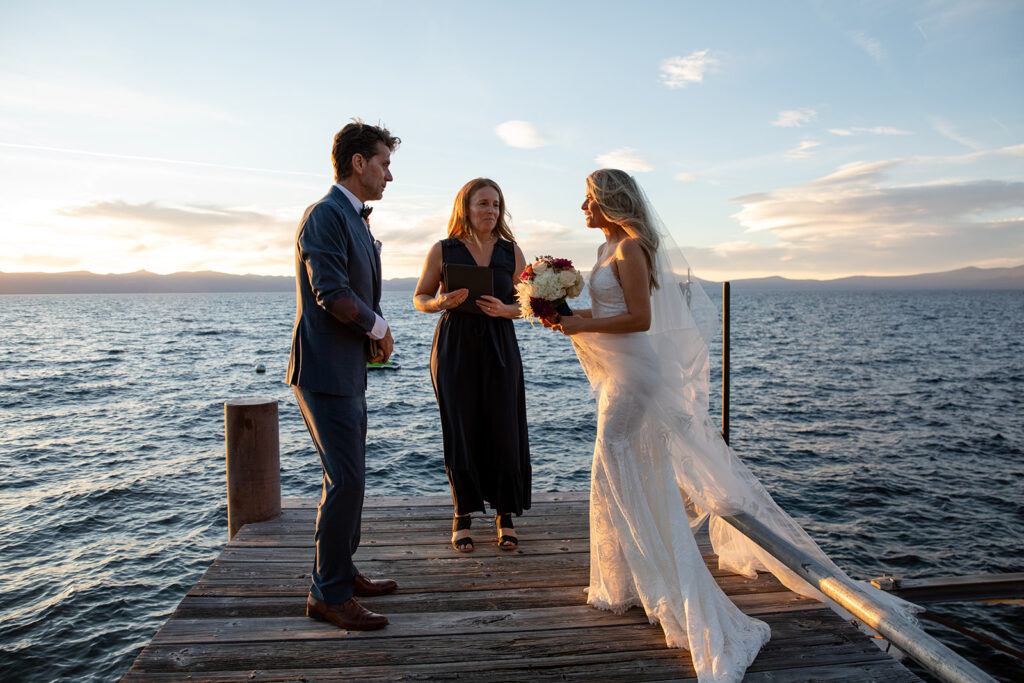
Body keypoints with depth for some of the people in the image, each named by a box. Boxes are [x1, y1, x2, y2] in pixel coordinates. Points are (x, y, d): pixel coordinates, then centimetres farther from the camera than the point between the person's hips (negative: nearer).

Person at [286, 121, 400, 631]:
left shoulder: (355, 220, 19)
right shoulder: (326, 214, -13)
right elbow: (331, 293, -22)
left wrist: (374, 337, 4)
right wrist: (379, 328, -7)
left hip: (348, 371, 10)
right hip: (325, 372, -10)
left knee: (348, 477, 16)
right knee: (345, 480, -7)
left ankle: (341, 573, 29)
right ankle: (328, 595, 6)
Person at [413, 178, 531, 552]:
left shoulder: (511, 251, 6)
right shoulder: (442, 250, 2)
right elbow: (420, 299, 7)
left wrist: (504, 309, -13)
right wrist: (442, 302, -14)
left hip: (500, 348, 1)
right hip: (455, 348, -1)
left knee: (503, 430, 0)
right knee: (461, 431, 1)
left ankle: (505, 515, 16)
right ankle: (463, 515, 17)